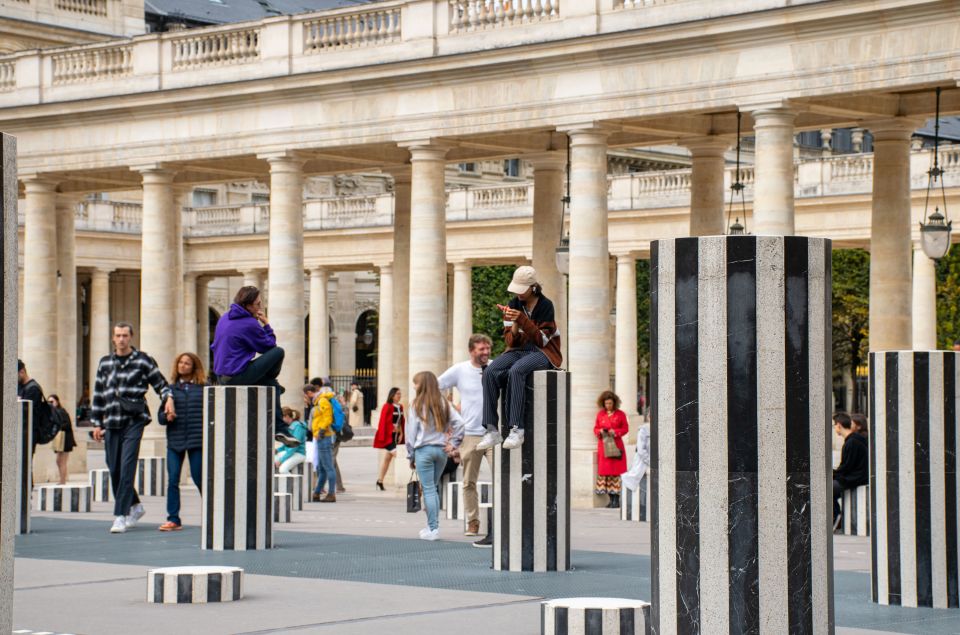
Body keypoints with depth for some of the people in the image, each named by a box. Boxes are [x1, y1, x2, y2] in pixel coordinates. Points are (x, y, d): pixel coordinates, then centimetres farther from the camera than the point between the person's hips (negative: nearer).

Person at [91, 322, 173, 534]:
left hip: (134, 421, -4)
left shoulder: (143, 360, 3)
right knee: (114, 470, 6)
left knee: (126, 468, -12)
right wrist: (97, 423, 13)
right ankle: (135, 506, 26)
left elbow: (160, 383, 7)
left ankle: (120, 516, -13)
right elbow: (98, 395, 17)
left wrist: (168, 399, -13)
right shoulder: (105, 363, 14)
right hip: (111, 423, 5)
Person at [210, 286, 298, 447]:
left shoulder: (224, 318, 12)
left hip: (222, 377, 10)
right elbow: (269, 346, -4)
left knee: (272, 384, 23)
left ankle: (280, 428, 20)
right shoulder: (249, 324, -15)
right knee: (278, 352, -6)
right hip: (238, 377, -10)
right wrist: (266, 324, 6)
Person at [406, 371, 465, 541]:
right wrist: (453, 443, 3)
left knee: (428, 489, -1)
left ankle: (433, 529, -2)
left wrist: (411, 456, 3)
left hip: (423, 450, -4)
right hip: (441, 450, 4)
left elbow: (411, 431, -3)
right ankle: (433, 526, 13)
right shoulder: (444, 404, 7)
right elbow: (459, 422, -2)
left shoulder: (417, 405, -5)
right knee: (433, 488, 15)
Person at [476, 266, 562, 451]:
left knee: (516, 371, -37)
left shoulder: (545, 306, -7)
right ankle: (492, 430, -31)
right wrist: (514, 327, -17)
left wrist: (522, 320, -23)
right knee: (490, 372, -25)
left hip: (542, 352, -5)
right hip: (518, 350, 5)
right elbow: (510, 341, 5)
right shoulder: (513, 305, 7)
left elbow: (541, 340, -12)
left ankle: (517, 429, -38)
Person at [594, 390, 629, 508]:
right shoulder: (600, 414, 11)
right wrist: (600, 432, -8)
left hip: (616, 445, -3)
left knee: (616, 472, -7)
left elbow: (625, 429, 2)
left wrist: (615, 432, -13)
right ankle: (611, 499, 7)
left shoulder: (620, 414, 3)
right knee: (605, 472, 1)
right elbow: (595, 429, 14)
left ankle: (616, 499, -5)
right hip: (603, 445, 3)